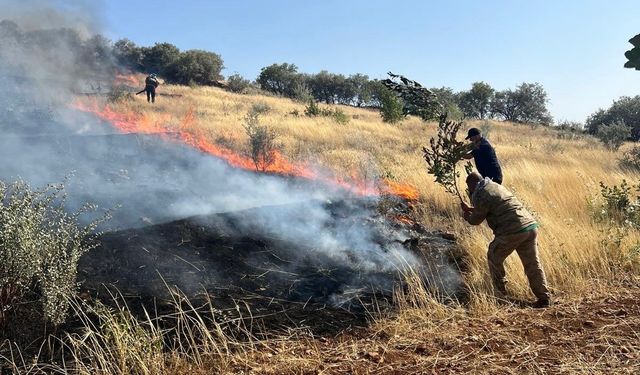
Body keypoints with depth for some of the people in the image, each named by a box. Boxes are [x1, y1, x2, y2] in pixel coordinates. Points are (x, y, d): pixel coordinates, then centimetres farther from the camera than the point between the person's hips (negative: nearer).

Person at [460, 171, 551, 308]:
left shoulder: (481, 195, -6)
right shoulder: (496, 186, 23)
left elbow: (476, 220, 6)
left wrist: (467, 217, 27)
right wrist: (469, 209, 46)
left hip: (512, 231, -8)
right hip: (531, 226, 8)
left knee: (494, 258, 13)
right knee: (533, 264, 11)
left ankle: (500, 293, 20)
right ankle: (544, 298, 10)